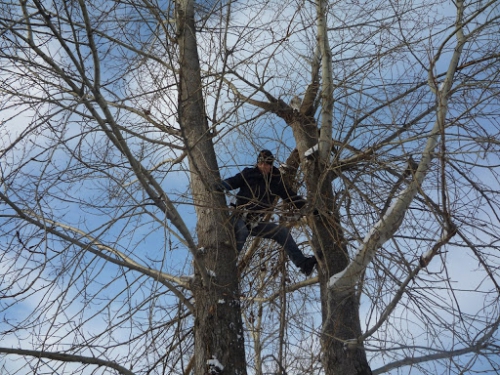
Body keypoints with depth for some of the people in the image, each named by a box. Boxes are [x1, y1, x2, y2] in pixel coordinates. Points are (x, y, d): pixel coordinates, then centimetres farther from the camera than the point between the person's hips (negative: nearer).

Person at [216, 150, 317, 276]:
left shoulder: (276, 181, 10)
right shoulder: (248, 174, 1)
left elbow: (291, 196, 13)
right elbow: (232, 182, -10)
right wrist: (217, 187, -31)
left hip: (256, 223, 4)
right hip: (239, 218, -4)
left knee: (282, 231, -9)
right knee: (242, 232, -37)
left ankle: (302, 263, -10)